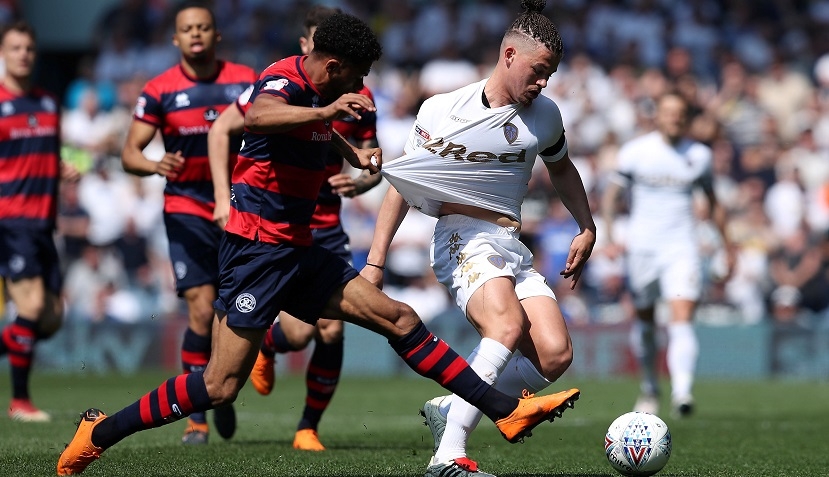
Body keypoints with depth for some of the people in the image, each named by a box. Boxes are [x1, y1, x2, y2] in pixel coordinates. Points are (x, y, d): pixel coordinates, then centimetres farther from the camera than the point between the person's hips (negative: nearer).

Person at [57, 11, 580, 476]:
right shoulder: (283, 80, -15)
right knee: (221, 386, -12)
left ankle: (505, 410, 5)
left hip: (298, 253, 9)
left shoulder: (315, 94, 12)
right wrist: (326, 110, -55)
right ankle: (98, 433, -1)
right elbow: (258, 116, -43)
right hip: (256, 248, -9)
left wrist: (353, 152, 25)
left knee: (400, 319, 4)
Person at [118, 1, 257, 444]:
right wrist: (156, 165, -28)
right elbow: (130, 152, -6)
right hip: (188, 210, -2)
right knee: (202, 311, -13)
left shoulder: (245, 81, 1)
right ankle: (197, 415, -2)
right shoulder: (160, 90, -4)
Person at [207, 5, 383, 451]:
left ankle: (309, 428, 12)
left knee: (332, 331, -7)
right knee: (299, 333, -15)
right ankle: (264, 347, 23)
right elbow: (219, 130, -2)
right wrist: (223, 196, -10)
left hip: (326, 227, 4)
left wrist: (362, 182, -13)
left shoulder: (358, 97, 0)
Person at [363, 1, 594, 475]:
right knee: (508, 325, -34)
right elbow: (403, 185, 5)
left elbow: (561, 168, 33)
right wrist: (376, 262, 1)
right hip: (463, 238, -6)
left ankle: (448, 409, 1)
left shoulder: (544, 115, 11)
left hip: (514, 249, 6)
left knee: (556, 355, -16)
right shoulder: (443, 110, -1)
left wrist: (587, 228, 26)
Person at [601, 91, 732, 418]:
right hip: (642, 247, 0)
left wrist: (726, 246, 18)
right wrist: (610, 237, -8)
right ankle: (649, 389, 31)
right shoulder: (635, 152, -1)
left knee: (682, 320, -17)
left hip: (682, 249, 0)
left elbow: (713, 203, 17)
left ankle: (682, 391, -29)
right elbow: (611, 194, 5)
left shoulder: (699, 155, 5)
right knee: (644, 321, 11)